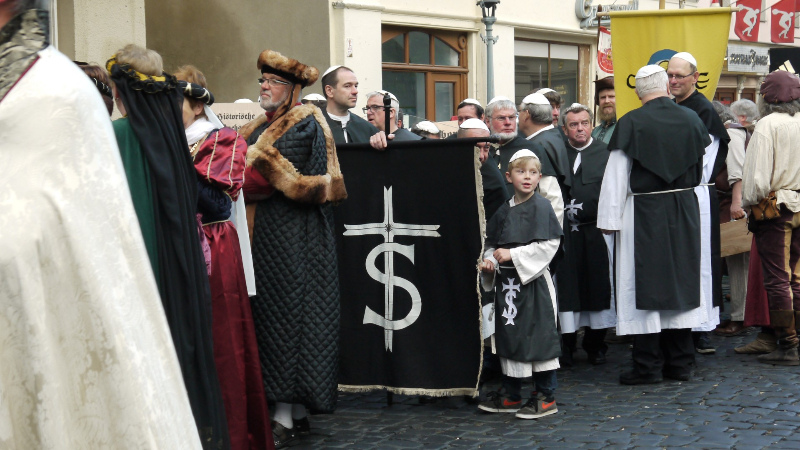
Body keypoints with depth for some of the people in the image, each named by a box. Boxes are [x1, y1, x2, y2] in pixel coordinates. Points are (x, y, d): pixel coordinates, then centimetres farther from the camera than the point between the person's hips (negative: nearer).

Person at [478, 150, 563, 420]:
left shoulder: (542, 207, -7)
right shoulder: (504, 211, 12)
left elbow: (549, 245, -16)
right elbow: (492, 245, 20)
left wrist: (513, 255, -18)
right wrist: (489, 261, 0)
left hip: (533, 281, -7)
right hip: (506, 282, 7)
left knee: (539, 336, -3)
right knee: (508, 335, 12)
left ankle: (546, 397, 6)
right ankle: (511, 395, 23)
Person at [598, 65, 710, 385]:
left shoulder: (631, 123, -11)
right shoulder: (691, 119, 2)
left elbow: (617, 175, -10)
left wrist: (609, 219, -6)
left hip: (644, 214, -4)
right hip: (684, 210, 4)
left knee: (645, 284, 1)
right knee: (681, 280, 11)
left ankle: (649, 365, 3)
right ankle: (680, 361, 17)